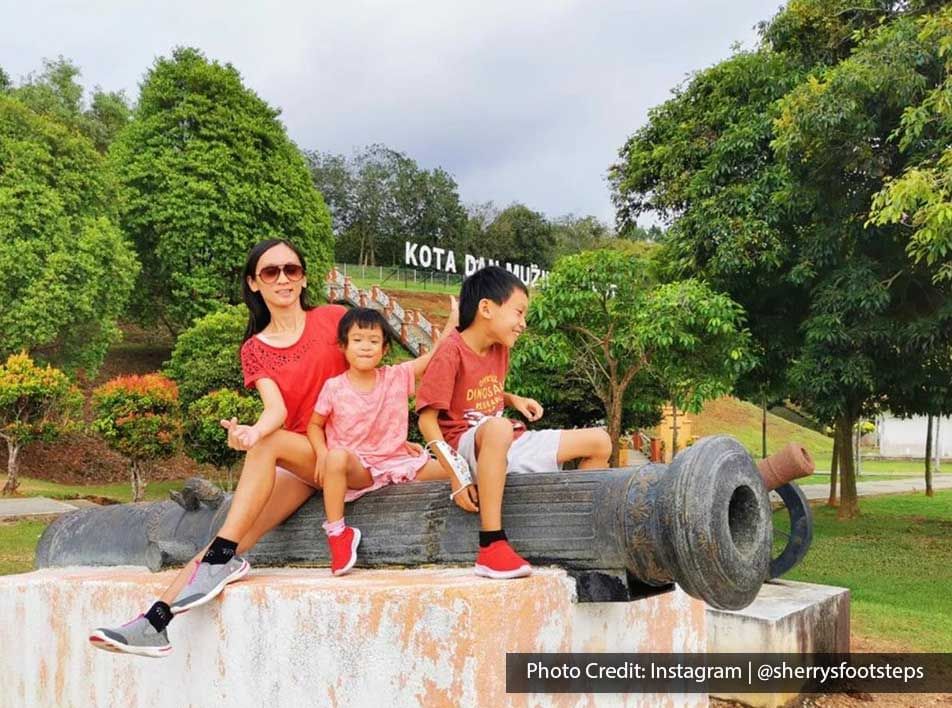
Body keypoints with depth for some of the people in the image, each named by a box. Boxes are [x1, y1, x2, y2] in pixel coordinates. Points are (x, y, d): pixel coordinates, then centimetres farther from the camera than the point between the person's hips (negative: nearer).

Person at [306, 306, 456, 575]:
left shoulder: (397, 377, 2)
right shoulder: (334, 387, -3)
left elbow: (434, 357, 1)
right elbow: (315, 425, 5)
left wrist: (452, 321, -8)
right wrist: (322, 455, -13)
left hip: (397, 461, 3)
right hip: (357, 467, -2)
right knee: (337, 457, -38)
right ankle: (337, 532, -24)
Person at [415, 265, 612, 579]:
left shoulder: (500, 349, 9)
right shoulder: (450, 353, -15)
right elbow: (427, 420, -18)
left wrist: (513, 399, 5)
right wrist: (456, 476, -25)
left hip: (510, 443, 8)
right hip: (467, 446, -8)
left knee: (599, 441, 2)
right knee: (498, 428, -45)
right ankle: (491, 547, -42)